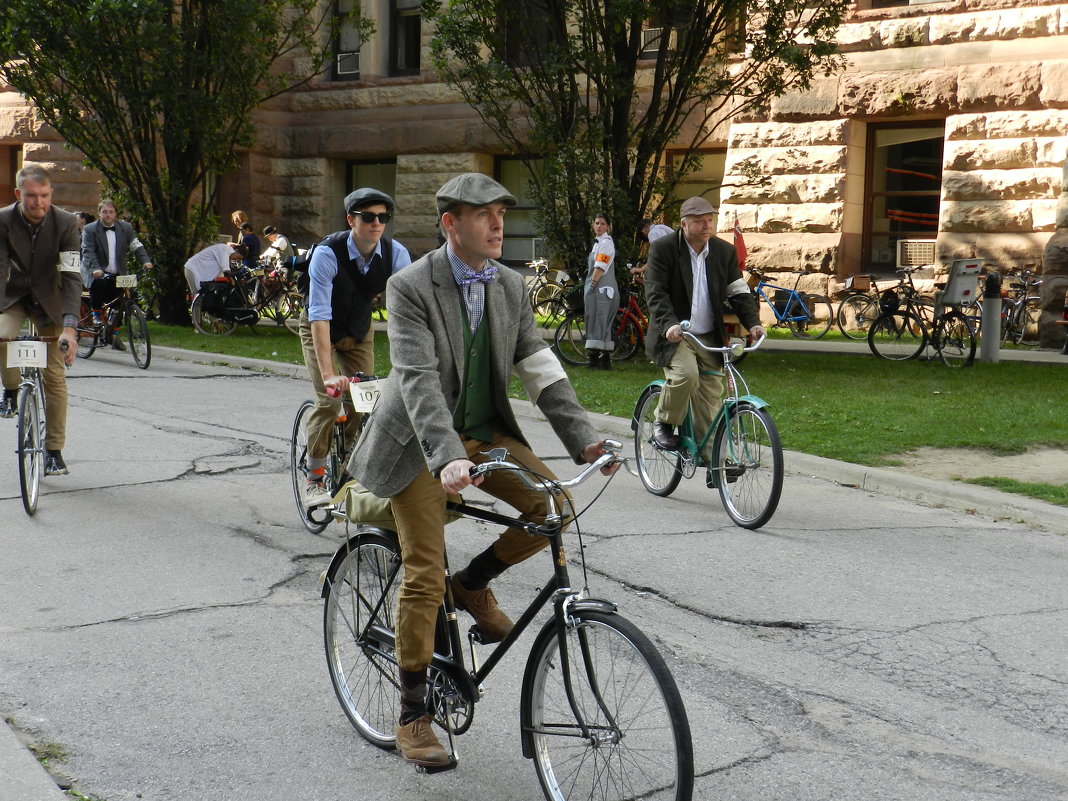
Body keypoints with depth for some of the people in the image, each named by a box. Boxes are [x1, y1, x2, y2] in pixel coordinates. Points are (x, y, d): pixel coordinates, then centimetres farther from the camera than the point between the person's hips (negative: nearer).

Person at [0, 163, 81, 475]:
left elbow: (71, 277, -27)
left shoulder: (65, 223, -22)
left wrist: (69, 327, -38)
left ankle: (54, 451, 6)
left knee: (55, 375, -5)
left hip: (49, 300, 0)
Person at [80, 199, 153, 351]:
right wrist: (95, 269, -32)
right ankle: (96, 315, -14)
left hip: (117, 275, 4)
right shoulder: (90, 229, -3)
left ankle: (115, 336, 15)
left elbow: (137, 246, 4)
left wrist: (145, 261, -16)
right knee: (99, 283, -36)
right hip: (97, 273, -4)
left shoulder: (125, 228, 7)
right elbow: (88, 252, -14)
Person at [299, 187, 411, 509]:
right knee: (329, 400, -16)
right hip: (322, 331, -4)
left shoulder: (395, 253, -22)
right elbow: (319, 316, -37)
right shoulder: (327, 254, -32)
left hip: (360, 332, 4)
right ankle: (314, 479, 0)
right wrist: (328, 373, -46)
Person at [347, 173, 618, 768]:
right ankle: (413, 719, 9)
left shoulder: (511, 286, 1)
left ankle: (474, 585, 10)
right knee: (424, 578, -6)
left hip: (485, 432, 5)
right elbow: (418, 379, -28)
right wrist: (446, 457, -41)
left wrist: (585, 440, -12)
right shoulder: (410, 287, -17)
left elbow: (541, 368, -1)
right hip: (420, 444, -5)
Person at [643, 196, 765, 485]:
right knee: (685, 375, -30)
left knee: (710, 401, -1)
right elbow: (656, 293, -14)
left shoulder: (724, 252, 6)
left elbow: (738, 292, 7)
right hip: (674, 335, -4)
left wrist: (752, 322, -11)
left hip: (709, 337, 4)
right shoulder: (663, 248, -7)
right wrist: (670, 324, -31)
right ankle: (663, 423, -4)